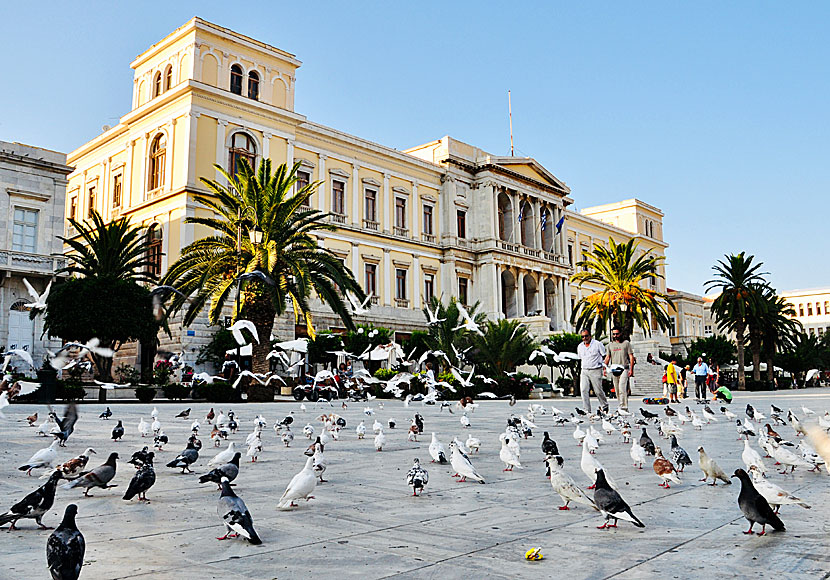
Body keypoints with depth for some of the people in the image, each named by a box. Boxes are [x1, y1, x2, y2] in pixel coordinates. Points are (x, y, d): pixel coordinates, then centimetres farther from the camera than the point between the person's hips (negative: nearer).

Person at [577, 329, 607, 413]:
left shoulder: (598, 344, -3)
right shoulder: (580, 346, 12)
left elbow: (605, 356, 1)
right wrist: (580, 372, 19)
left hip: (595, 371, -4)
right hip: (584, 371, 4)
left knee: (598, 391, 1)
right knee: (584, 390, -8)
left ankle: (605, 406, 27)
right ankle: (587, 410, -5)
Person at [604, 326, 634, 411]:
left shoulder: (626, 343, 4)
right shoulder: (610, 345, 15)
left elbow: (631, 357, 2)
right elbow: (607, 357, 15)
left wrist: (631, 369, -6)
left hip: (624, 369, -5)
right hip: (614, 370, 5)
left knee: (622, 388, -18)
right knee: (617, 390, 6)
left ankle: (624, 407, -20)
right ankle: (621, 406, 15)